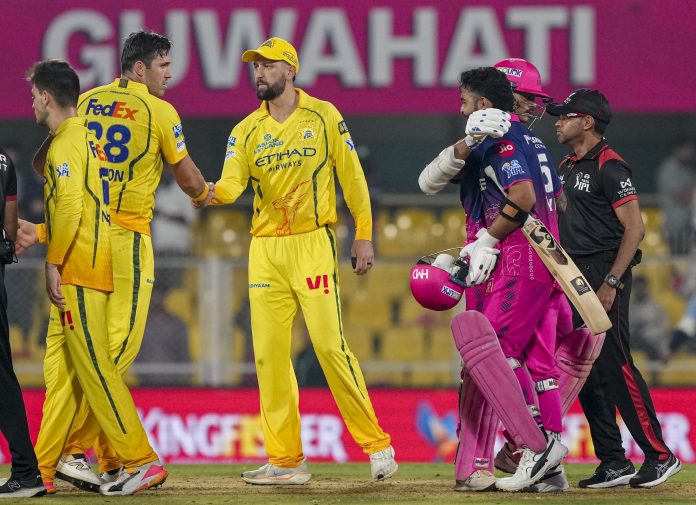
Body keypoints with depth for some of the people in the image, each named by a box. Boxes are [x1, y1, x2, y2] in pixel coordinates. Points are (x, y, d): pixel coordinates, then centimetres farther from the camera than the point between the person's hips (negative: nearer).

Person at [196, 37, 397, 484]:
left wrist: (364, 236, -2)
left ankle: (376, 443, -3)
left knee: (330, 344, -13)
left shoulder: (323, 116, 2)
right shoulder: (246, 131, 10)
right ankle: (286, 461, 6)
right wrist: (210, 193, -28)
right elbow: (232, 184, -5)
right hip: (265, 250, 4)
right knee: (269, 353, 0)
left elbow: (352, 177, 3)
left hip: (312, 244, -4)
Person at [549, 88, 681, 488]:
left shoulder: (609, 166, -11)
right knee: (587, 372, 6)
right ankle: (613, 462, 10)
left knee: (615, 366, -12)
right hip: (575, 279, 9)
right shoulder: (567, 168, 17)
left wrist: (611, 283, -20)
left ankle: (659, 455, -8)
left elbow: (634, 228, -16)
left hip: (605, 275, -9)